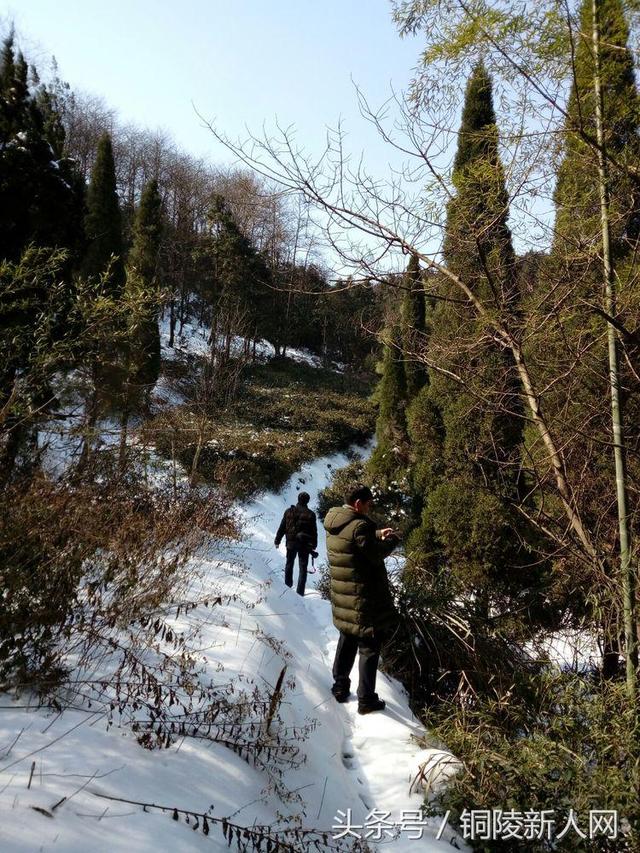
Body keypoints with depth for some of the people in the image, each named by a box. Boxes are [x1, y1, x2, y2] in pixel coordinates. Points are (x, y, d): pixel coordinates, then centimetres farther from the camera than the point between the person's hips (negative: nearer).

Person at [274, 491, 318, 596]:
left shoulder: (289, 512, -4)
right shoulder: (310, 514, -9)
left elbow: (282, 528, 1)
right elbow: (314, 531, -4)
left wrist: (277, 541, 10)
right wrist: (314, 545, 7)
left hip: (291, 543, 2)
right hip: (305, 545, -2)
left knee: (289, 564, 21)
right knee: (303, 568, 6)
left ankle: (288, 585, 32)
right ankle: (300, 591, 4)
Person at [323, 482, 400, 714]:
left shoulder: (334, 523, 4)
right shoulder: (359, 525, -23)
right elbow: (376, 554, -18)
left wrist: (377, 535, 11)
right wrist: (392, 540, -3)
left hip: (342, 596, 8)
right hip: (363, 599, -8)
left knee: (347, 640, 23)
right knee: (369, 648, 5)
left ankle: (340, 686, 33)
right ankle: (366, 700, 14)